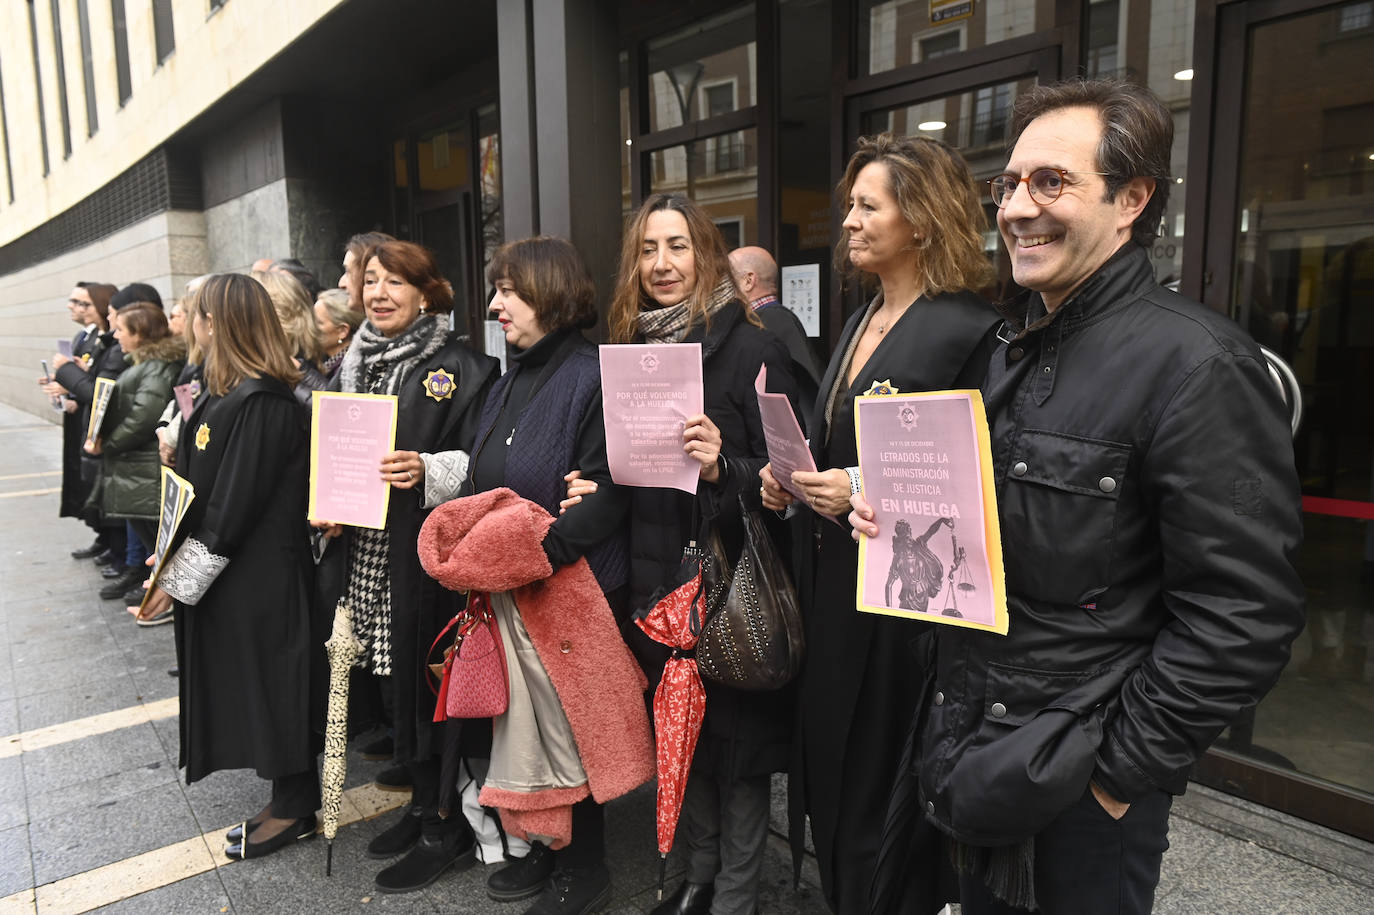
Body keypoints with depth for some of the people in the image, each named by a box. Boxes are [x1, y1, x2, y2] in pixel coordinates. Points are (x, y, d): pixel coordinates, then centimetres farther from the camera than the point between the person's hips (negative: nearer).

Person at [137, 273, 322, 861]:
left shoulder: (257, 405, -23)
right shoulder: (228, 394, 8)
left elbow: (233, 508, -23)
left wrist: (179, 579, -16)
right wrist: (173, 561, 11)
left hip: (257, 579, -10)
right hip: (235, 574, 10)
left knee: (267, 680, 5)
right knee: (252, 683, 19)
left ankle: (294, 808, 23)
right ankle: (292, 799, 36)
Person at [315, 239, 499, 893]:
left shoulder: (461, 367, -7)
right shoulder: (353, 364, 13)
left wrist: (428, 470, -26)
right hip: (367, 554, 7)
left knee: (429, 684, 1)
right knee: (394, 683, 15)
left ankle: (447, 830, 19)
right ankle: (422, 806, 34)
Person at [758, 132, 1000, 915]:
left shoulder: (969, 329, -13)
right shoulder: (860, 323, 13)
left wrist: (869, 491, -21)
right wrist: (791, 477, 2)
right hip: (831, 578, 8)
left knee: (881, 788, 7)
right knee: (830, 767, 17)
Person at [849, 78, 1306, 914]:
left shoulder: (1194, 365, -19)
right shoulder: (1012, 349, 7)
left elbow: (1242, 618, -21)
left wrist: (1122, 771, -16)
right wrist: (899, 519, -2)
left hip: (1079, 788, -7)